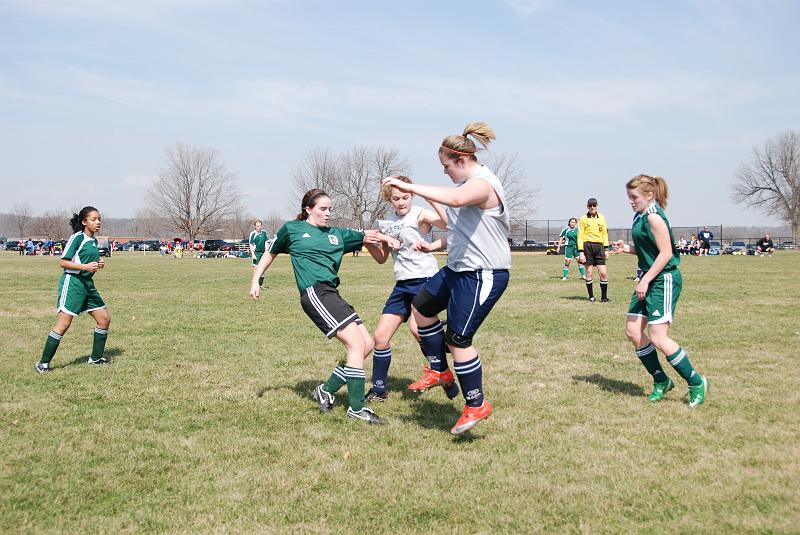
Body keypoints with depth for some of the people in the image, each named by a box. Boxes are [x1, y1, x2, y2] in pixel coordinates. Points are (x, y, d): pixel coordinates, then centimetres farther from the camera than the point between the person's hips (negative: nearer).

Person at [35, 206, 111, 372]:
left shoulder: (94, 240, 12)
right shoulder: (77, 238, -11)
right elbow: (63, 262, -13)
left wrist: (98, 265, 5)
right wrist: (85, 266, -22)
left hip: (87, 283, 9)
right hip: (72, 282, -8)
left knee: (104, 319, 7)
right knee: (64, 324, -11)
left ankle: (96, 357, 20)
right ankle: (43, 363, -4)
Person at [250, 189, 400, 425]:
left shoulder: (336, 234, 19)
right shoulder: (292, 229, 8)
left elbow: (367, 236, 14)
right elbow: (271, 254, 19)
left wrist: (386, 238, -6)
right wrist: (255, 281, 13)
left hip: (332, 294, 7)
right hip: (314, 292, -7)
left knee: (367, 344, 0)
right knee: (357, 343, -16)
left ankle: (327, 390, 13)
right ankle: (356, 408, -12)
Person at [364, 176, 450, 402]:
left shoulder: (421, 215, -9)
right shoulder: (387, 223, 12)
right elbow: (382, 258, 21)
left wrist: (432, 246, -31)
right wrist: (368, 241, 6)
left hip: (425, 279, -7)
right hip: (403, 285, 7)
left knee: (418, 328, -27)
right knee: (380, 337, 5)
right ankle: (379, 390, 21)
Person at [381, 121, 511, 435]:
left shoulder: (482, 183, -21)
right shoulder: (468, 184, 12)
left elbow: (455, 199, -44)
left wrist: (409, 187, -40)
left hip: (483, 276, -11)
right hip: (459, 268, 11)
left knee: (457, 338, -7)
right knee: (421, 307, 17)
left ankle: (476, 405, 8)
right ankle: (440, 372, 30)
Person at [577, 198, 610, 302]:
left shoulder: (601, 217, 11)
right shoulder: (583, 218, 2)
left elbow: (605, 233, 15)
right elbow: (580, 236, 0)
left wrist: (606, 249, 8)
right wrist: (581, 252, -7)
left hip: (599, 246, 2)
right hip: (588, 246, -2)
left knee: (603, 273, -3)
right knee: (589, 273, 2)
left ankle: (604, 297, 8)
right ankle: (591, 296, 13)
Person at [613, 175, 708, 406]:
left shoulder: (654, 217, -16)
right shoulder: (641, 217, 13)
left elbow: (665, 253, -20)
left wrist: (645, 281, -20)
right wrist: (626, 248, 7)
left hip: (664, 280, -10)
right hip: (649, 281, 10)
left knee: (657, 337, -12)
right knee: (633, 331, 6)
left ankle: (696, 383, 3)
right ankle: (661, 382, 18)